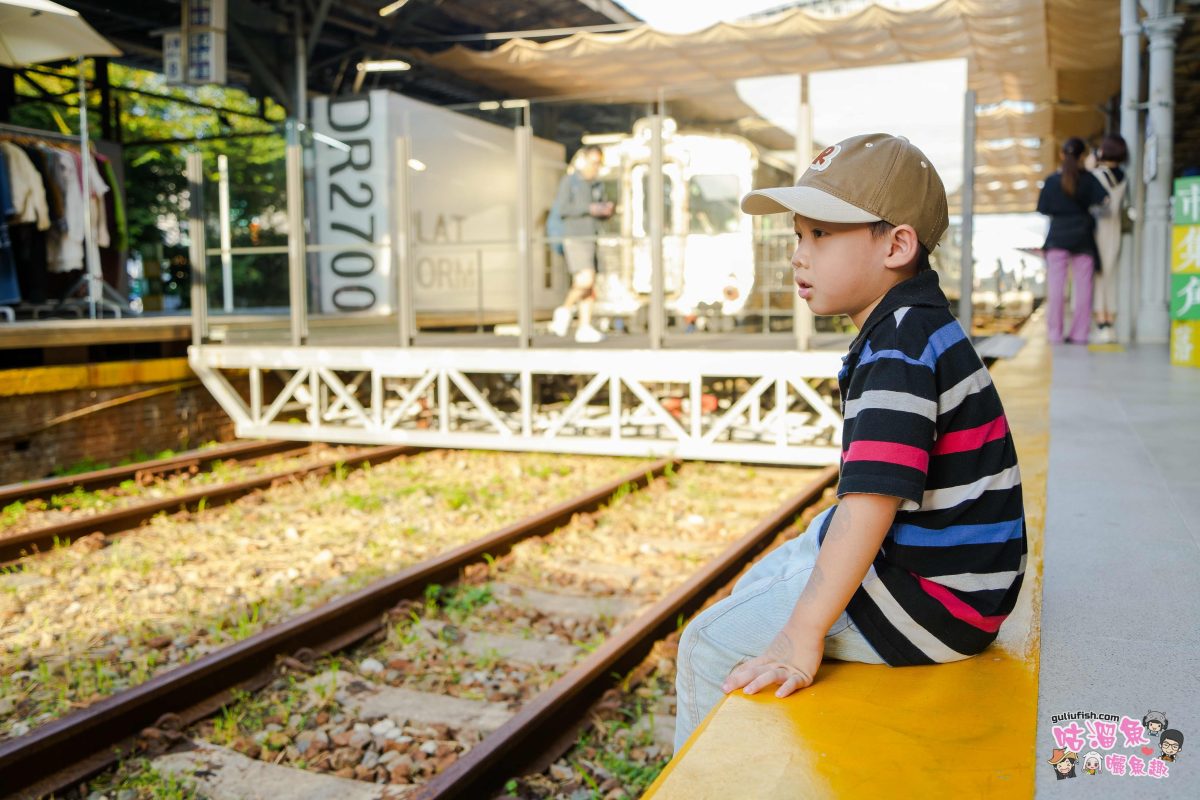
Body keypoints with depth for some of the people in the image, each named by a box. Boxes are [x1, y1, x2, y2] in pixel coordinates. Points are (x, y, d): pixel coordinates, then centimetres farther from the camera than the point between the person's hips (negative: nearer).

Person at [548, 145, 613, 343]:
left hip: (592, 238, 7)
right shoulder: (568, 181, -4)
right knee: (585, 280, -19)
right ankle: (564, 310, 3)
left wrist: (607, 210, -5)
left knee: (590, 287, 2)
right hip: (574, 238, -7)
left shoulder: (597, 184, 15)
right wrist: (588, 209, -19)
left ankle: (585, 328, 5)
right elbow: (561, 208, -14)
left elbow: (601, 211, 19)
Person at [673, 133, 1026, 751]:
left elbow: (872, 500, -34)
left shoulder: (900, 351, -25)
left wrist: (804, 632, -31)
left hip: (930, 597, -11)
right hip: (913, 554, 11)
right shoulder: (911, 330, 9)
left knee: (709, 644, -8)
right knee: (755, 587, 26)